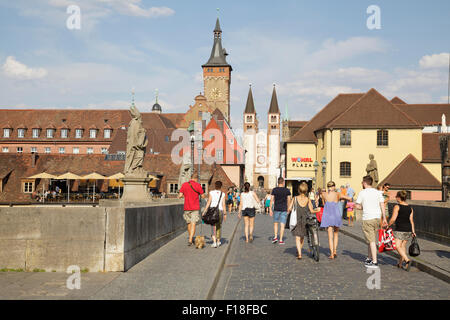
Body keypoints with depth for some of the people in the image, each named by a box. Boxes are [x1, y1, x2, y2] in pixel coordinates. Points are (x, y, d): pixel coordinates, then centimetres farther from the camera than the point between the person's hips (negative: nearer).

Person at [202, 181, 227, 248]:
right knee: (219, 226, 17)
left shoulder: (211, 193, -1)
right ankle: (218, 241, 27)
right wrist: (225, 214, 2)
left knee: (213, 227, -2)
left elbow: (208, 203, -4)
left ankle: (214, 242, -17)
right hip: (220, 211, 1)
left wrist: (204, 212, -1)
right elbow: (223, 204, -3)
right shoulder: (223, 194, 1)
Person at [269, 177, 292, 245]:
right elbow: (289, 201, 0)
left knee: (275, 223, 17)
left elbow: (271, 200, -4)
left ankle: (275, 237, 6)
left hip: (276, 209, 1)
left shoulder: (274, 190, -1)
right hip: (284, 210, -1)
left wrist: (270, 210, 0)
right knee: (282, 225, 3)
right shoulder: (287, 190, -1)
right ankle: (281, 240, 3)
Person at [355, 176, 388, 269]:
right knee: (372, 239, 17)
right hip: (377, 217, 6)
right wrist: (384, 218, 7)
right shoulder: (378, 192, 8)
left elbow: (357, 206, -4)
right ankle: (369, 258, 26)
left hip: (368, 218, -5)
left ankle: (374, 262, -6)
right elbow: (382, 205, 5)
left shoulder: (362, 193, -5)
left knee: (372, 241, -5)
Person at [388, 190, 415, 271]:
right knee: (403, 245, 14)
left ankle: (407, 260, -21)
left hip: (400, 229, -7)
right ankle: (400, 263, 19)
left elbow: (393, 219, -14)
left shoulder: (397, 207, -10)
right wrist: (413, 231, 10)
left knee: (398, 246, -4)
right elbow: (411, 220, 7)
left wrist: (388, 225, 1)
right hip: (408, 230, 7)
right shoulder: (410, 208, 7)